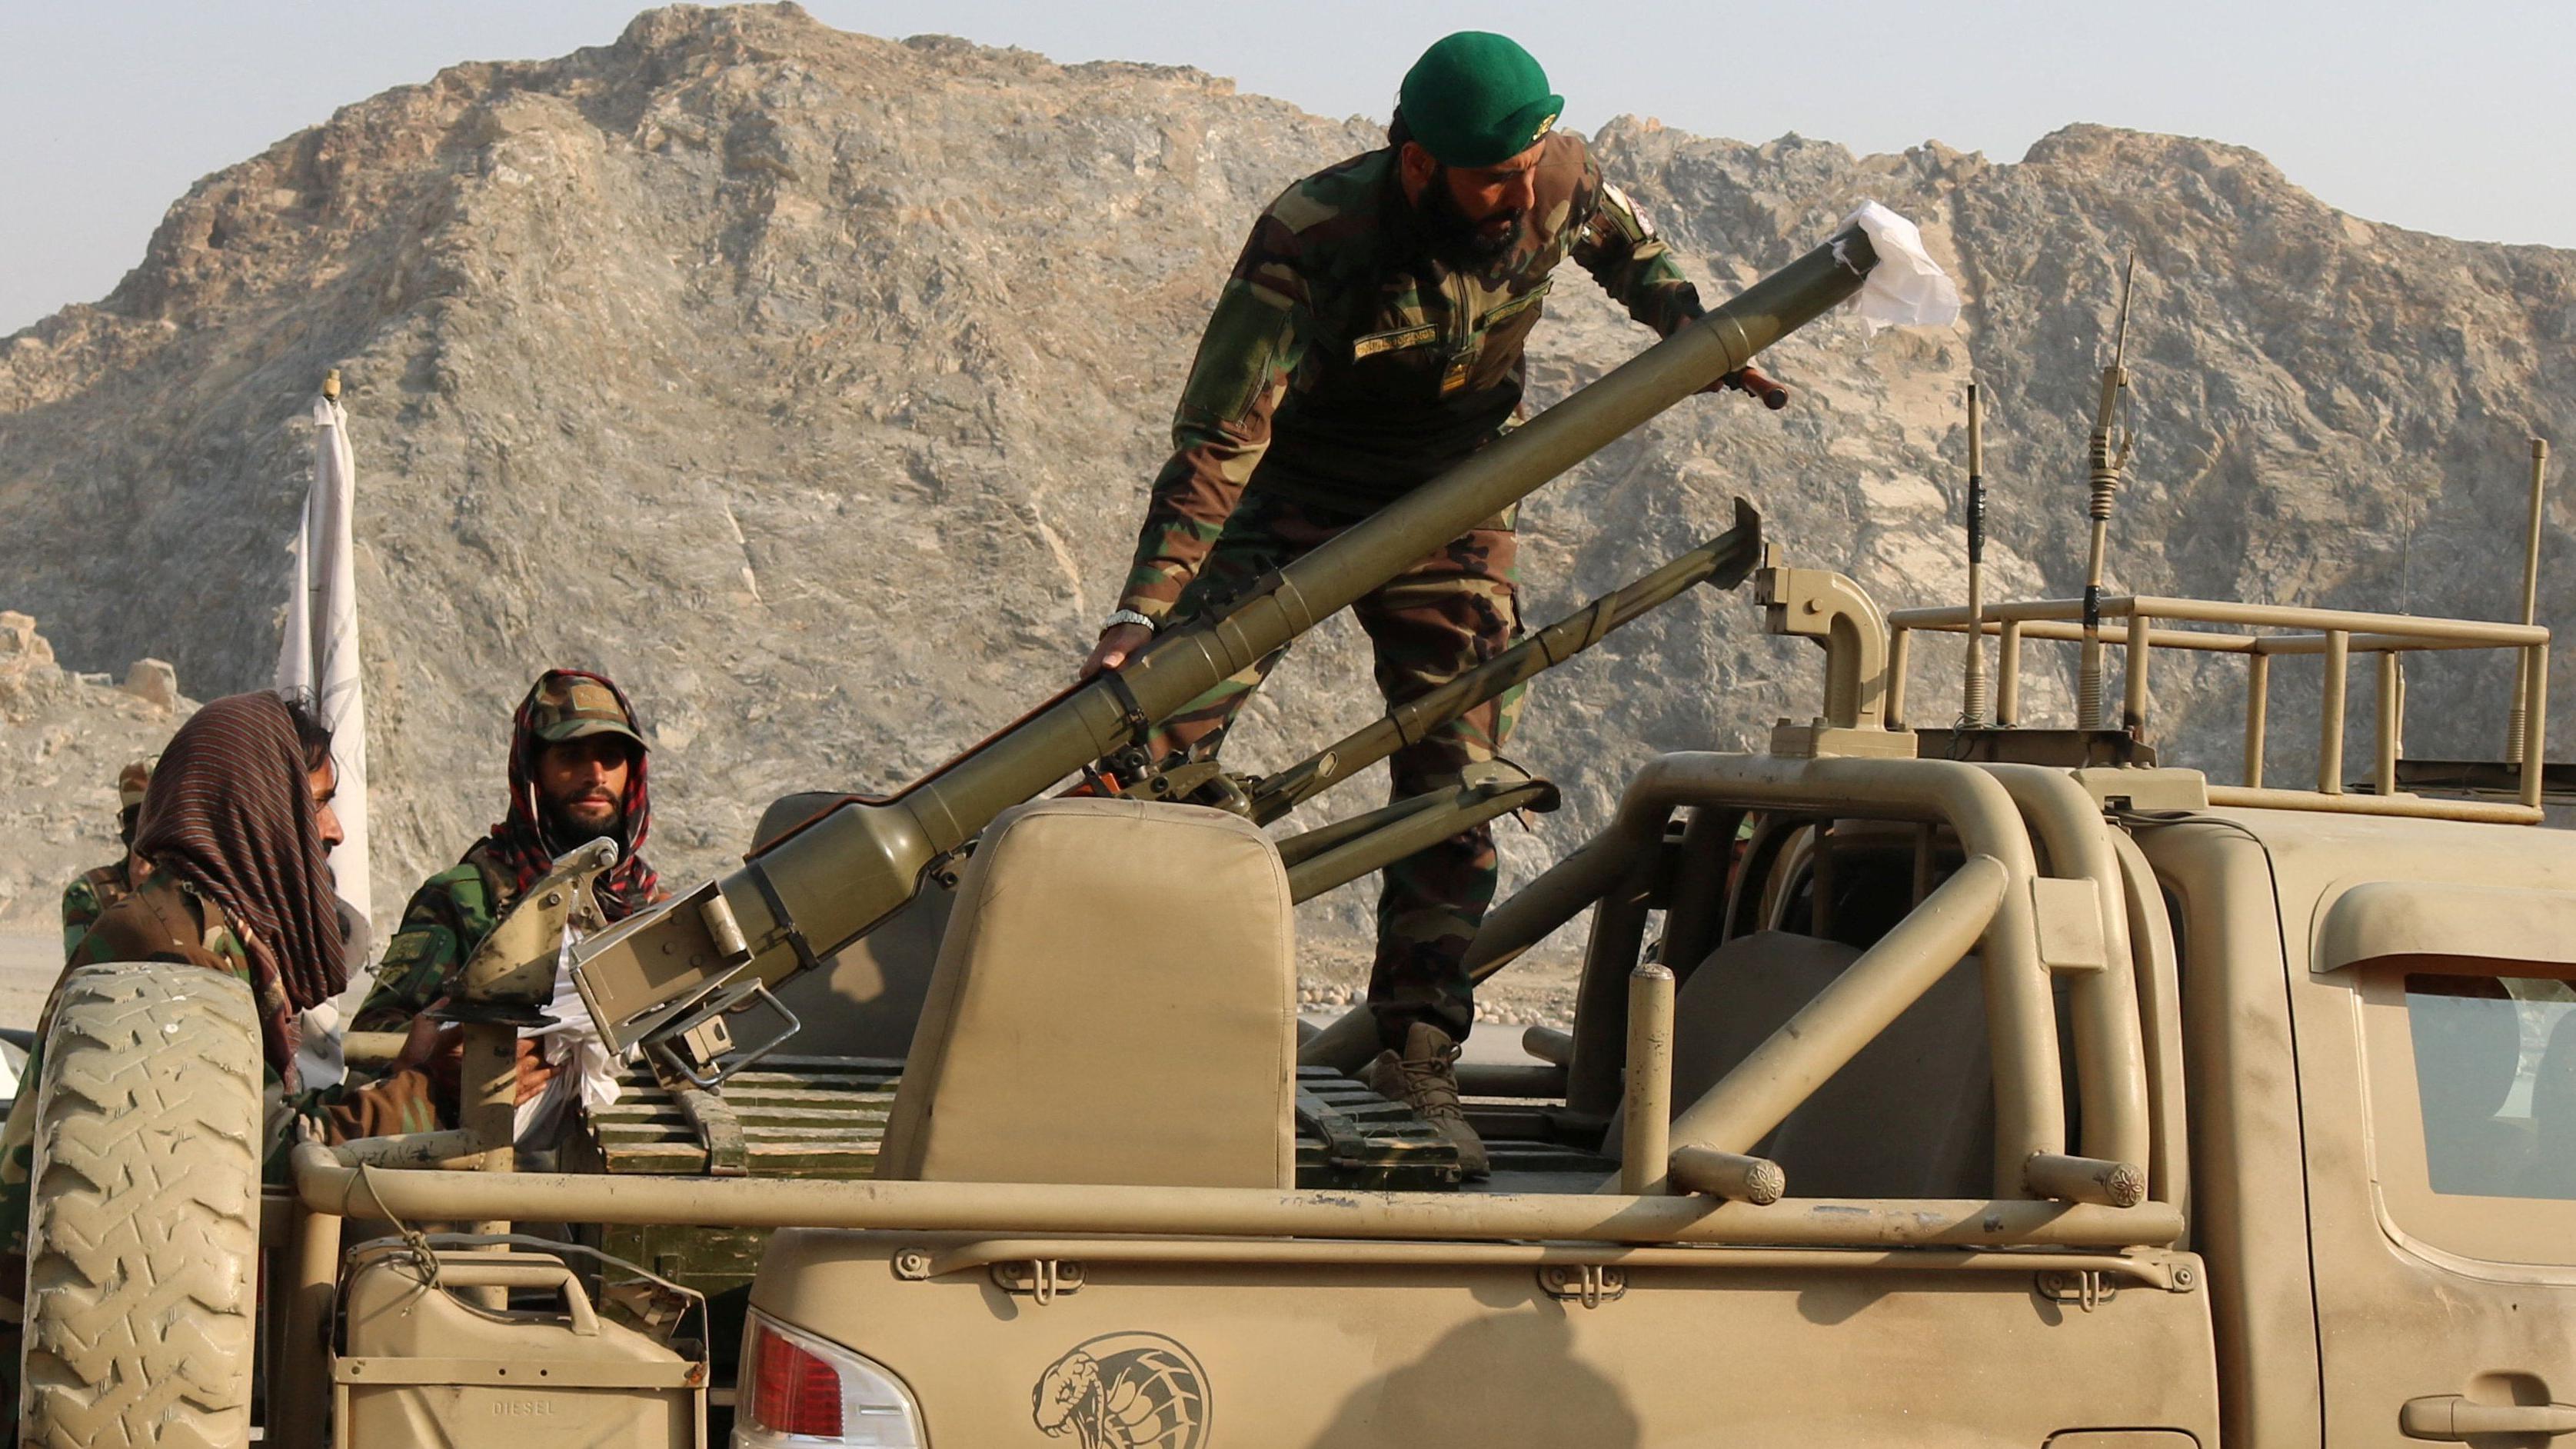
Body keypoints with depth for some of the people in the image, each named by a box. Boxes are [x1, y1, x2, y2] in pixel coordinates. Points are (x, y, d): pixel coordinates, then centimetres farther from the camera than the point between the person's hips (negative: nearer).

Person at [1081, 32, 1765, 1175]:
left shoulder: (1558, 183, -18)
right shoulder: (1309, 242, -31)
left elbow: (1619, 237, 11)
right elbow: (1217, 441, -32)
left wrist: (1693, 326, -4)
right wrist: (1140, 612, -40)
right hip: (1291, 494, -3)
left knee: (1459, 787, -4)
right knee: (1158, 717, -16)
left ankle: (1417, 1051, 1)